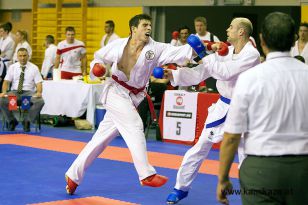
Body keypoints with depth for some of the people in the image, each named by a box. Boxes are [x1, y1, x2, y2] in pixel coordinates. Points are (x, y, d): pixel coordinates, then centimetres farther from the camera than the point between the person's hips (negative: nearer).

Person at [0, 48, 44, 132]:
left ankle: (27, 121, -11)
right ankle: (12, 121, -3)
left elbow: (39, 83, -1)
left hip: (29, 92, -1)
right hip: (14, 92, 1)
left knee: (40, 102, -33)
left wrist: (39, 92, -23)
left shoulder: (34, 68, 4)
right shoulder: (12, 67, 9)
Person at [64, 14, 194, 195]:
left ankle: (74, 175, 23)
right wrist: (96, 66, -12)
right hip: (116, 92, -4)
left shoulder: (156, 49, -8)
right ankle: (147, 174, -17)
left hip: (133, 97, 4)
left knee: (102, 138, 11)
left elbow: (178, 53, -21)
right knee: (134, 126, -22)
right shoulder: (118, 45, -7)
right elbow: (100, 57, 9)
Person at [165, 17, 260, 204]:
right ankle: (181, 188, 23)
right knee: (200, 147, 9)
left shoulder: (252, 55, -18)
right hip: (223, 107, 6)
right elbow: (199, 73, 2)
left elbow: (225, 73, -27)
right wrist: (172, 74, -7)